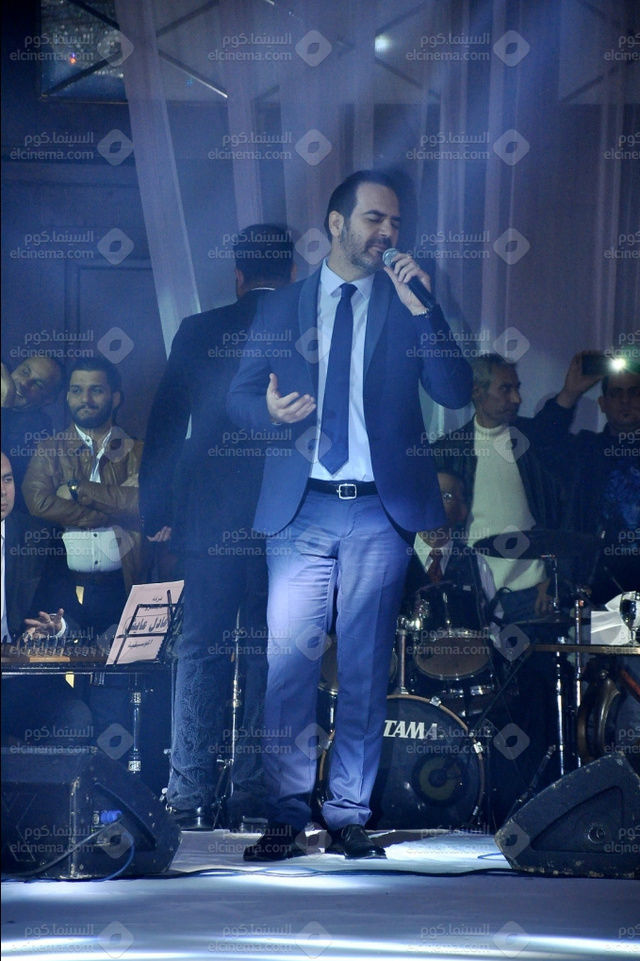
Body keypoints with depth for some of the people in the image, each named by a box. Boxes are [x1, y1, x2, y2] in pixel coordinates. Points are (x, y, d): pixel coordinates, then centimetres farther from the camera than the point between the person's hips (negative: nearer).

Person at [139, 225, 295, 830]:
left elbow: (164, 427, 1)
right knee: (270, 654, 5)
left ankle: (190, 796, 1)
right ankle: (254, 795, 4)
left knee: (200, 651, 5)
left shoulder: (198, 332, 1)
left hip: (210, 519, 0)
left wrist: (157, 516, 6)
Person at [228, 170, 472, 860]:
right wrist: (270, 410, -11)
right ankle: (287, 816, 2)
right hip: (300, 509, 0)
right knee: (289, 661, -4)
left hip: (380, 511, 0)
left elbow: (456, 393, -2)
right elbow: (240, 395, 12)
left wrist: (420, 308, -11)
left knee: (365, 668, 2)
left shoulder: (410, 304, 8)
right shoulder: (282, 308, 11)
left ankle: (350, 815, 9)